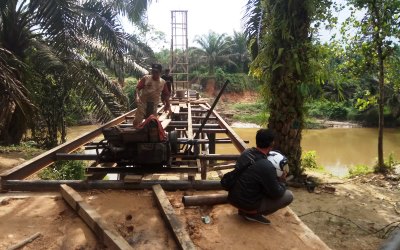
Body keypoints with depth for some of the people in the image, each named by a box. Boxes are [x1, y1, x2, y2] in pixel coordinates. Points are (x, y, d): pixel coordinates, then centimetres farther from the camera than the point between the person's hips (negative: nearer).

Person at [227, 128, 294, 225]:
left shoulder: (245, 152, -5)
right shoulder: (267, 167, -27)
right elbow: (276, 194, -13)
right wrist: (281, 180, 5)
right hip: (248, 205, -7)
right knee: (289, 196, 1)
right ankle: (254, 213, 0)